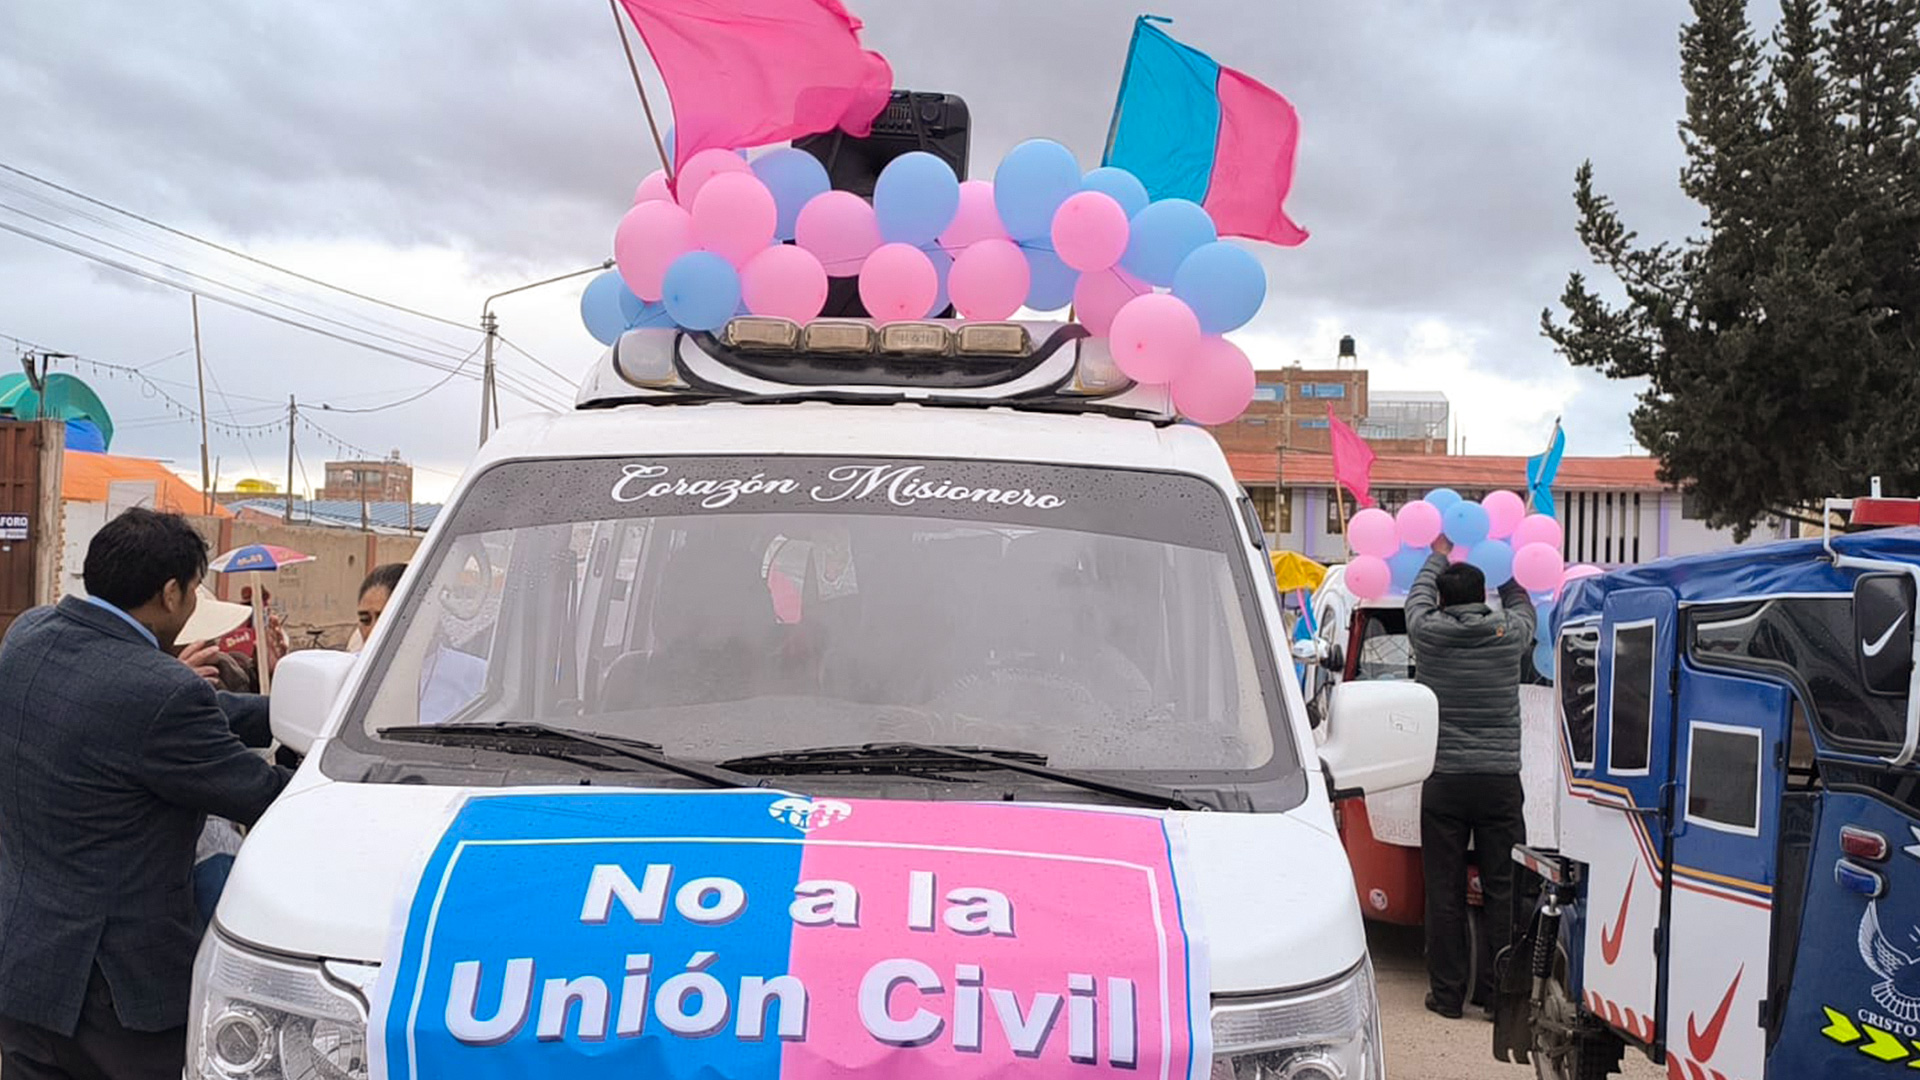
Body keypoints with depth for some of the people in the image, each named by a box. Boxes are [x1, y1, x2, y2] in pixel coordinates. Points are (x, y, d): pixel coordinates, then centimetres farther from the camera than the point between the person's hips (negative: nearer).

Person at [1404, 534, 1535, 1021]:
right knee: (1504, 890, 7)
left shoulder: (1427, 632, -2)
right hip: (1500, 782, 0)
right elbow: (1522, 604, 24)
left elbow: (1417, 597, 20)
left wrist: (1439, 556, 37)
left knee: (1444, 892, 4)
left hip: (1443, 782, 0)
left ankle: (1447, 993, 9)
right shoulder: (1509, 633, -1)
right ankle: (1498, 991, 9)